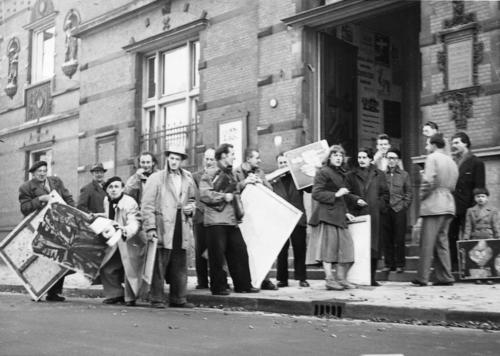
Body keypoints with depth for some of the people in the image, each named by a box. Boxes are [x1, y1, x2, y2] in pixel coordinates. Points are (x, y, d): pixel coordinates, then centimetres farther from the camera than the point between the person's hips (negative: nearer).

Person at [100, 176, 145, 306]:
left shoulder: (130, 203, -21)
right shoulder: (107, 201, 2)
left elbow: (134, 224, -34)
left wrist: (125, 230, -51)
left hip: (130, 242, -7)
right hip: (115, 242, 7)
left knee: (130, 270, -11)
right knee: (107, 269, 6)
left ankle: (130, 298, 10)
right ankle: (115, 294, 25)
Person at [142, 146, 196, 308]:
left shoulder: (188, 179, 15)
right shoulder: (156, 178, 1)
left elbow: (192, 199, 29)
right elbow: (147, 205, -3)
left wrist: (190, 208, 5)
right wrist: (150, 227, -12)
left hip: (181, 227, 5)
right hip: (163, 227, -5)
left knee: (180, 266, 8)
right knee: (159, 265, -5)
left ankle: (178, 299, 16)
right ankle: (157, 299, 2)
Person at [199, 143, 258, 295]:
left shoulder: (231, 174, 21)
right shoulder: (210, 174, -4)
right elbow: (204, 195, -16)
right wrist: (224, 196, -13)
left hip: (231, 220, 7)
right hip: (215, 220, -7)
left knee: (240, 251, 5)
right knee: (217, 255, -3)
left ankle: (243, 285, 12)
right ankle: (218, 287, 6)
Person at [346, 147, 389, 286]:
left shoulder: (379, 175, 14)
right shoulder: (351, 175, 12)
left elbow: (385, 194, 11)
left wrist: (380, 206, -3)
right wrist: (355, 202, -8)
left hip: (374, 214, 1)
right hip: (357, 215, -1)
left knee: (374, 246, -1)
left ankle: (371, 278, 6)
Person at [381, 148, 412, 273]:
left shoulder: (404, 174, 7)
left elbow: (408, 193, 7)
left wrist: (404, 206, -3)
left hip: (399, 210, -1)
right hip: (385, 211, 1)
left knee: (399, 238, -1)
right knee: (387, 238, 3)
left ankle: (400, 264, 6)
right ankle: (389, 264, 10)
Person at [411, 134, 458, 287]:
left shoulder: (432, 158, -6)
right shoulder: (452, 162, 18)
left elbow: (429, 181, -15)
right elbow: (452, 186, 18)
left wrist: (422, 196, -3)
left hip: (433, 205, -8)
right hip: (448, 205, 8)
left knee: (427, 243, -6)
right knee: (442, 241, 11)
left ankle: (422, 278, -5)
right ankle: (445, 277, 9)